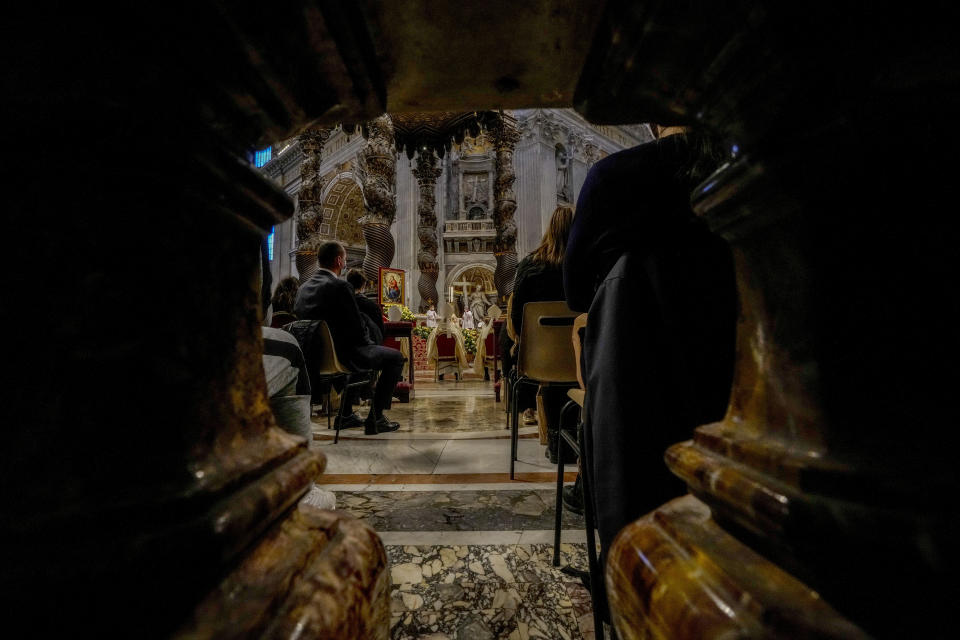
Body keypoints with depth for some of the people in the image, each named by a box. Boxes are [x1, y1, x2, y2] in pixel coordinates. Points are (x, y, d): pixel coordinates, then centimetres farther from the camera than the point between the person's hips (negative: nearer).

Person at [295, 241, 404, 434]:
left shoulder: (303, 288, 5)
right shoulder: (341, 287, -19)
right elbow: (357, 327, -19)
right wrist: (369, 343, 4)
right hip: (341, 355, -8)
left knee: (367, 349, 35)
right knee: (395, 358, 8)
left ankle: (345, 413, 38)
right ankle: (375, 418, 8)